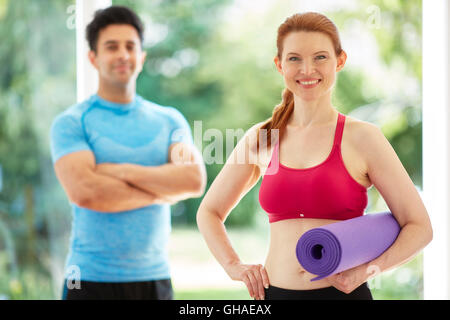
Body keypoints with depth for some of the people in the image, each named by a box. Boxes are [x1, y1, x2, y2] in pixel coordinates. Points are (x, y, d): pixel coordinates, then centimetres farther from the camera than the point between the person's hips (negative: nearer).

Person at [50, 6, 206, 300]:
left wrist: (119, 170, -12)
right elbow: (84, 191, -16)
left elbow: (195, 181, -7)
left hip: (155, 278, 3)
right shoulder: (71, 123, -1)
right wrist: (162, 191, -7)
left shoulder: (169, 120, 8)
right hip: (92, 279, -3)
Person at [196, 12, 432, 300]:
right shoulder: (260, 138, 4)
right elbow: (209, 212, 18)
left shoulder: (361, 137, -4)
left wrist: (367, 269, -15)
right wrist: (234, 266, 3)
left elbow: (419, 227, -2)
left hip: (342, 293, -2)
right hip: (274, 292, 3)